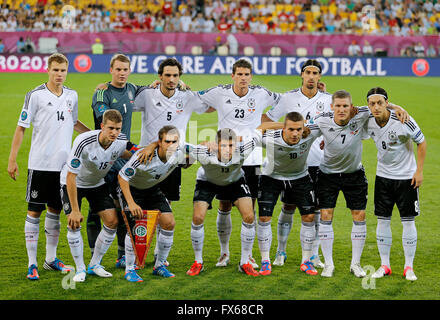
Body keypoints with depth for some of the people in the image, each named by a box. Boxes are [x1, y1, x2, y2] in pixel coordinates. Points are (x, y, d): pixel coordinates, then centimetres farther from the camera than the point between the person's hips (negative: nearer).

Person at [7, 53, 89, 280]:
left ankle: (51, 259, 23)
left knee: (55, 210, 12)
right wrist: (12, 160, -7)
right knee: (34, 211, -2)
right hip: (39, 164, -5)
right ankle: (32, 264, 4)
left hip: (63, 165, 5)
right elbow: (21, 127, -4)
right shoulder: (35, 95, -7)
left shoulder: (72, 95, 8)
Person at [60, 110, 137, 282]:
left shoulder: (121, 141, -20)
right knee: (74, 223, -17)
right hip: (73, 183, -5)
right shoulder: (83, 142, -36)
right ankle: (80, 269, 0)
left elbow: (130, 154, 8)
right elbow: (71, 176, -32)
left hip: (98, 183, 5)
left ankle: (94, 264, 12)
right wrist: (75, 210, -32)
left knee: (112, 221, -6)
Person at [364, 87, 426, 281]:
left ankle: (409, 267, 10)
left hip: (407, 176, -3)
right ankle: (384, 265, 14)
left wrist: (419, 171, -9)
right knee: (383, 220, 3)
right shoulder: (368, 123, -10)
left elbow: (421, 142, -8)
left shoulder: (403, 120, -21)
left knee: (408, 221, 0)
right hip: (383, 176, 3)